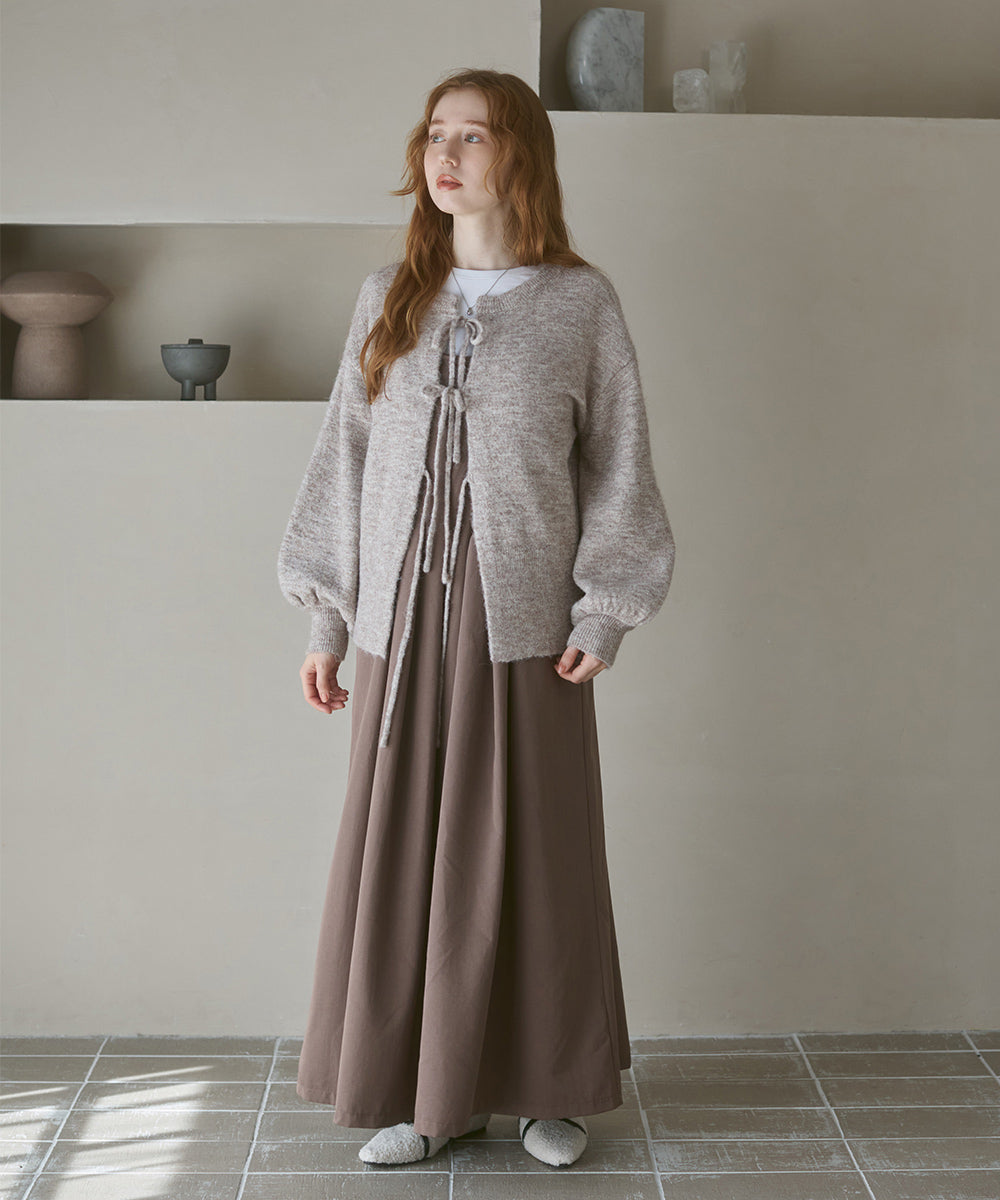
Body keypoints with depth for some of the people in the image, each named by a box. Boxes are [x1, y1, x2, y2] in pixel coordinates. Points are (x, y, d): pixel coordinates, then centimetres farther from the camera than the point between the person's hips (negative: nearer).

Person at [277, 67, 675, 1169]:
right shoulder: (389, 298, 8)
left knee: (530, 854, 5)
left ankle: (545, 1083, 23)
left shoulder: (580, 302, 2)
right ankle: (426, 1090, 21)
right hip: (401, 622, 2)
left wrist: (604, 612, -5)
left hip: (524, 625, -2)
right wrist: (325, 619, 6)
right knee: (400, 856, 5)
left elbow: (617, 468, 3)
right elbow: (344, 459, 10)